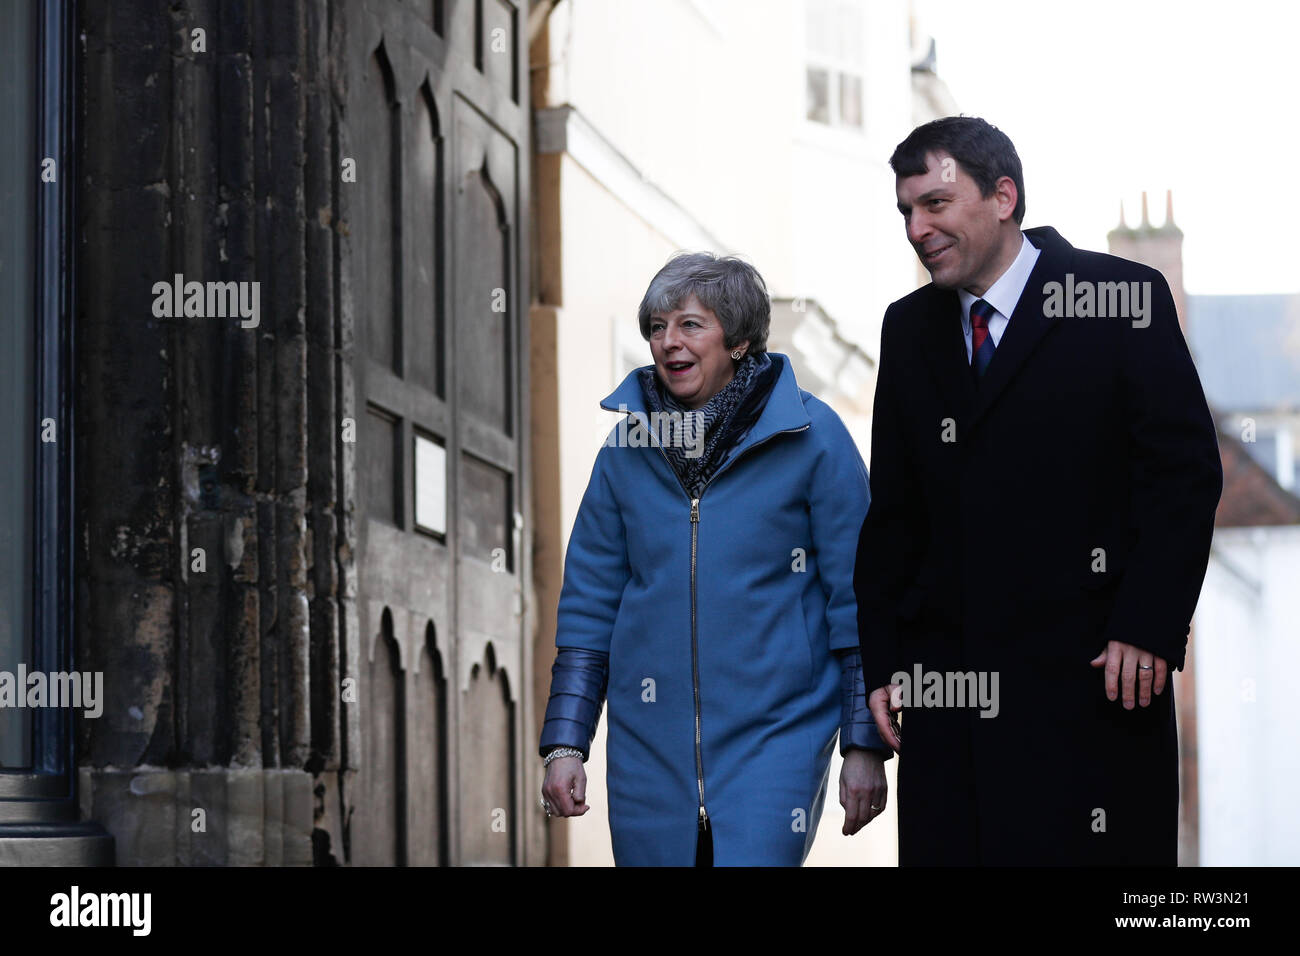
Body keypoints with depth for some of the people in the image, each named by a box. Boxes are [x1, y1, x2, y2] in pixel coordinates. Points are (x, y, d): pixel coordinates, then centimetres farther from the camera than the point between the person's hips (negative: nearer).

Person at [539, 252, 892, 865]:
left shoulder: (809, 435, -4)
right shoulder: (628, 442, 7)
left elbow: (856, 596, -2)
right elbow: (588, 602, 11)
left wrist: (865, 746, -4)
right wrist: (565, 744, 6)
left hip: (775, 731, -3)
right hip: (649, 741, 4)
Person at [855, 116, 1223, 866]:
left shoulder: (1123, 300, -1)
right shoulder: (910, 329, 14)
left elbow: (1185, 471, -5)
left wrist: (1149, 627, -12)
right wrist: (882, 662, 9)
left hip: (1093, 680, -4)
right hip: (950, 685, 4)